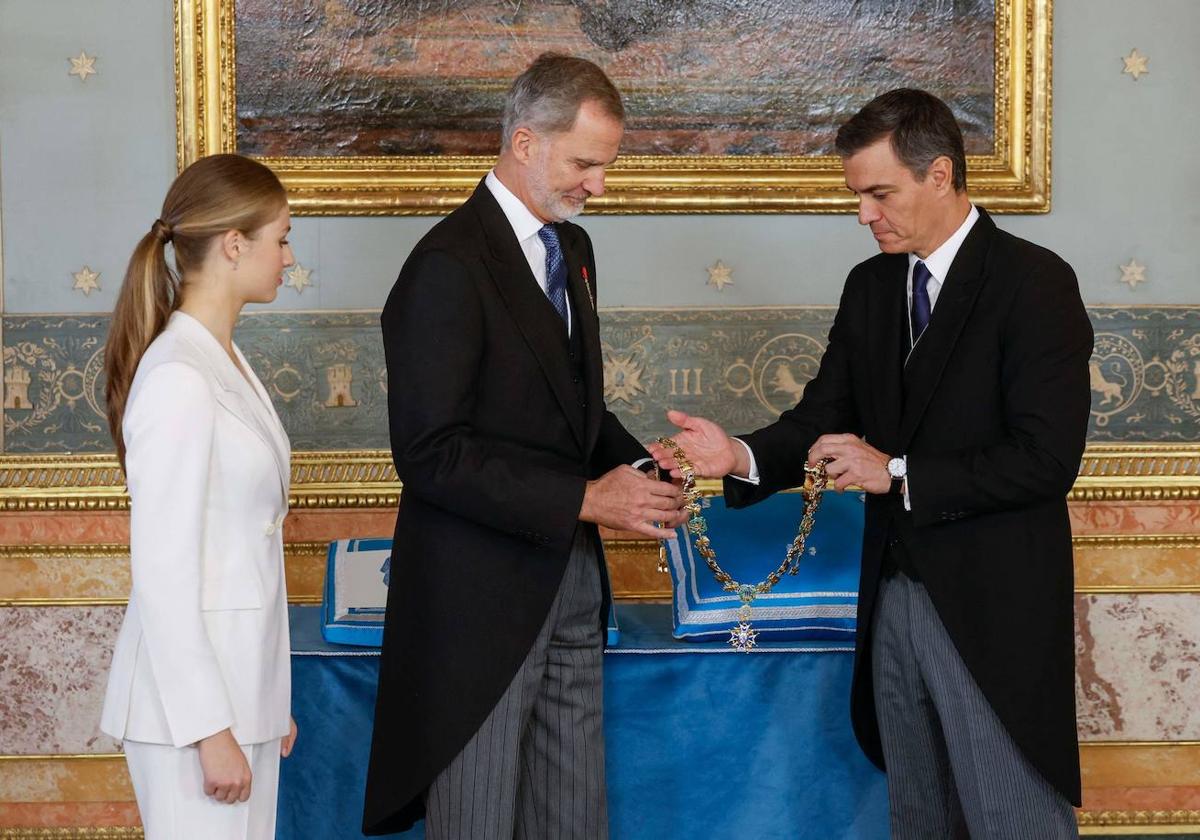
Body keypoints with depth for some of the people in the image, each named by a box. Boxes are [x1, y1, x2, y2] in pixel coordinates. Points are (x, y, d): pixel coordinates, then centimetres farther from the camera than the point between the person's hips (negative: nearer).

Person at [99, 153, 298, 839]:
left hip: (243, 680, 9)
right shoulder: (177, 380, -17)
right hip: (193, 689, -9)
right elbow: (163, 574, -18)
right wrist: (209, 728, -17)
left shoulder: (226, 361, 12)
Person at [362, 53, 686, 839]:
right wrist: (585, 499, -21)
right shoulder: (448, 267, -16)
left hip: (569, 581, 8)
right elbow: (432, 455, -20)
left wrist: (637, 467, -1)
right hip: (481, 595, -8)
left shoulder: (571, 247, 11)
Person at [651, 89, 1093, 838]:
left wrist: (898, 473, -18)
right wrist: (741, 456, -13)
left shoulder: (1034, 283, -13)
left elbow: (1047, 459, -19)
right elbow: (824, 416, 7)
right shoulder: (870, 286, 10)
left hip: (993, 607, -7)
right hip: (895, 598, 7)